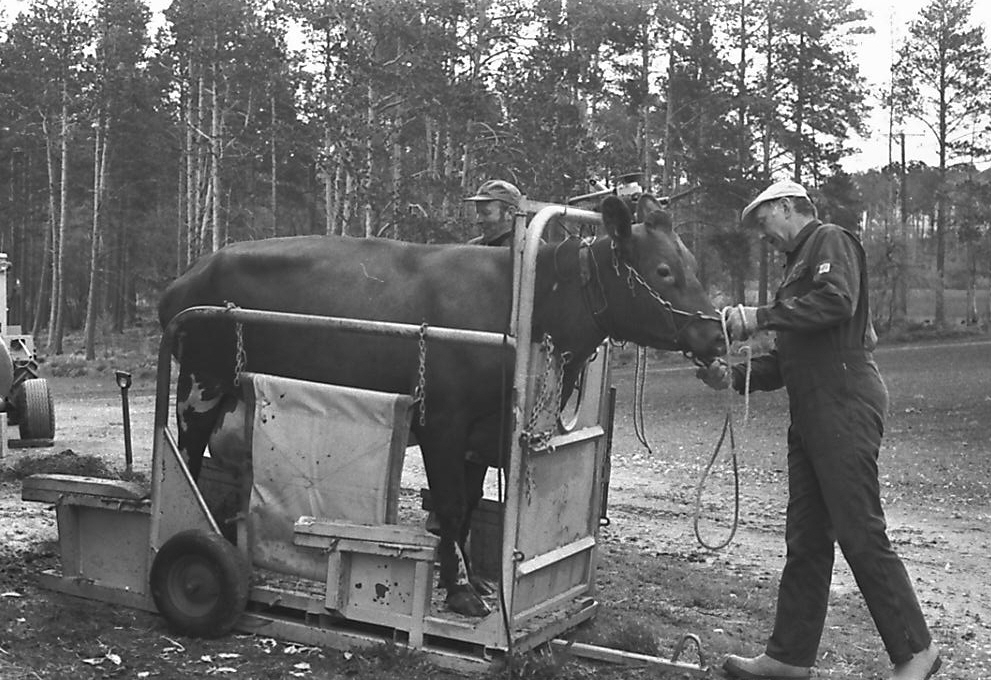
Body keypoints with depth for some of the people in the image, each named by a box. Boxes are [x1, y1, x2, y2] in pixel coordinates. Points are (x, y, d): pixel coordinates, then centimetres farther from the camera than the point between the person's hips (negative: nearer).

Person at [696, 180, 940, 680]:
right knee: (806, 537, 9)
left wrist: (763, 316, -18)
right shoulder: (798, 264, 26)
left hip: (845, 408, -9)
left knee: (860, 533, -7)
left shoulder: (831, 241, -1)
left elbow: (838, 301, -22)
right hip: (810, 414, 9)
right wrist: (734, 376, 9)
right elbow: (789, 360, 22)